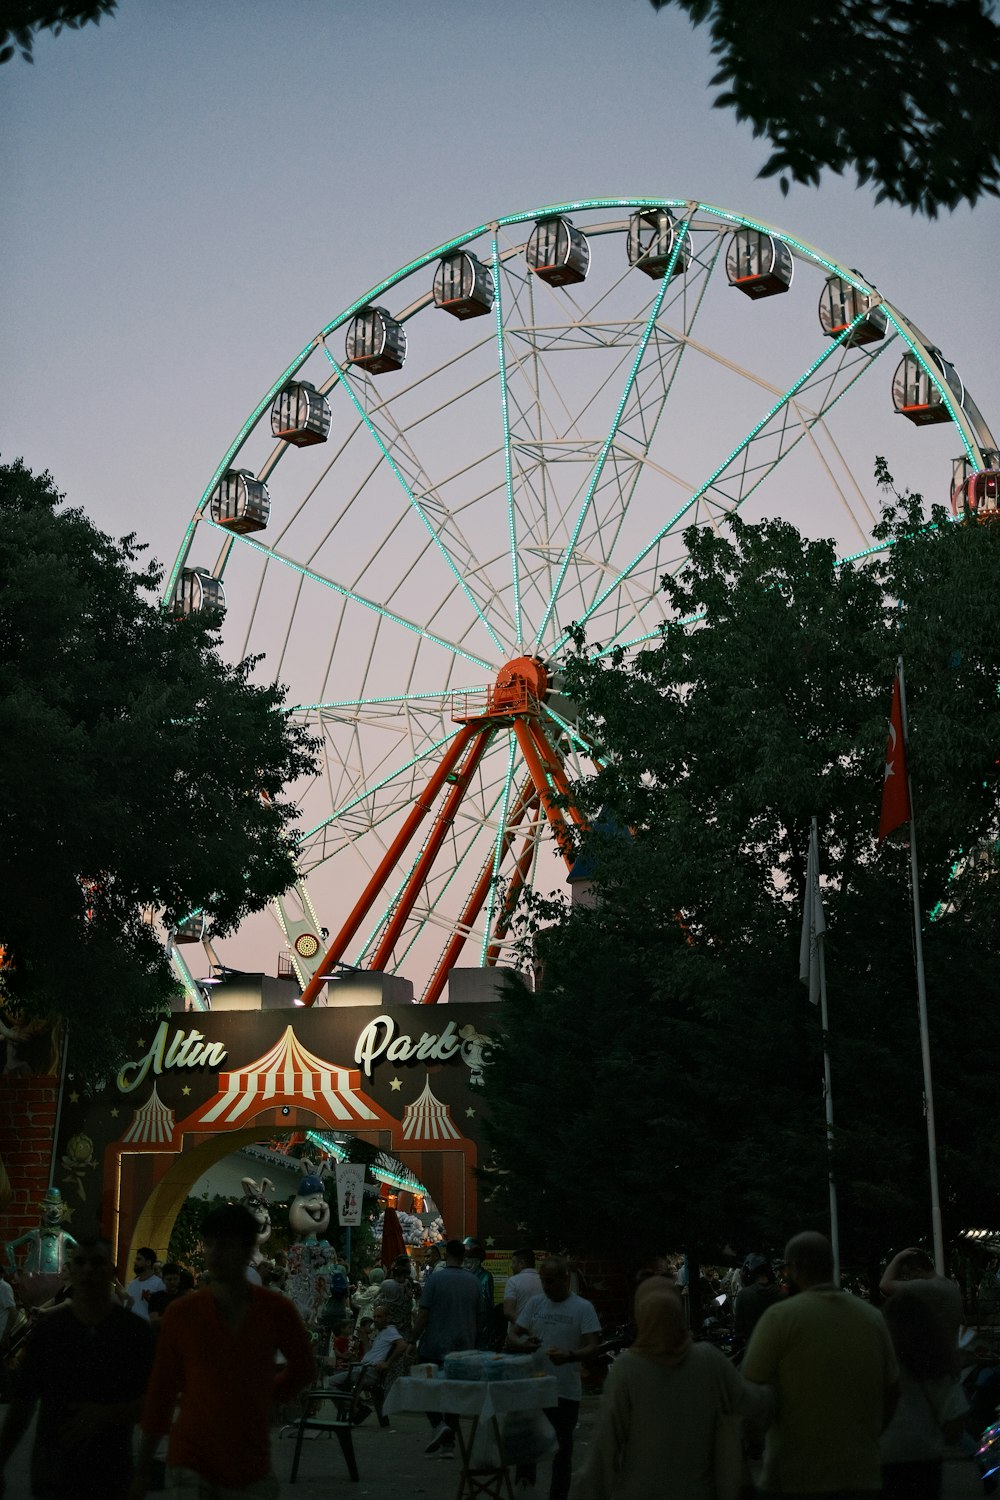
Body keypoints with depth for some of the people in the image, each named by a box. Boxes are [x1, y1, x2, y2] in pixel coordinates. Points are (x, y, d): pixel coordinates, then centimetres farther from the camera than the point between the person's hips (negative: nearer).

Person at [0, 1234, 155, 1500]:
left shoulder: (136, 1331, -2)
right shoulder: (47, 1329, 1)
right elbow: (23, 1401, 5)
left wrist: (106, 1415, -18)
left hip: (111, 1475, 0)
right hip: (53, 1474, 0)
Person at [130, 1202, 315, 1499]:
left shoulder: (277, 1311, -2)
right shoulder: (180, 1314, -5)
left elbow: (304, 1368, 16)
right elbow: (161, 1391, 2)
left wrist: (268, 1395, 8)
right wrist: (143, 1469, 5)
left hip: (252, 1471, 2)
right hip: (192, 1464, -2)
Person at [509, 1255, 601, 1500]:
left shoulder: (582, 1308, -4)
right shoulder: (535, 1303, 7)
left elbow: (591, 1346, -11)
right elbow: (511, 1336, 8)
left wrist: (570, 1356, -31)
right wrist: (522, 1343, -16)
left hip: (565, 1391, -3)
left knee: (562, 1449, 7)